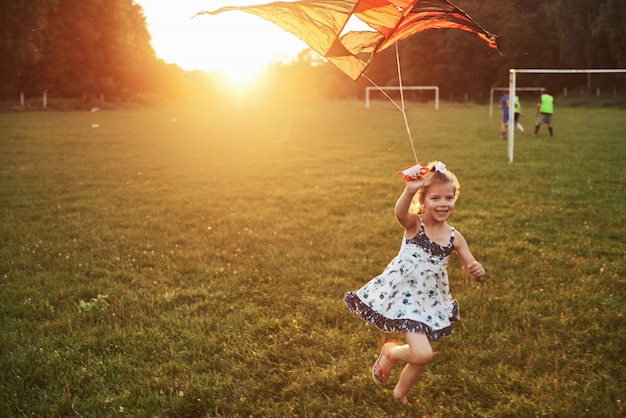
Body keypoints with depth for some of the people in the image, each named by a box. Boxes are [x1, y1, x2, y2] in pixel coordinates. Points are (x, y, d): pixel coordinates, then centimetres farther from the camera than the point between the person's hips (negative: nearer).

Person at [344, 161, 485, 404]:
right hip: (404, 296, -5)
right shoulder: (414, 224, -13)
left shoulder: (454, 237, -2)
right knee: (422, 354, -19)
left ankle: (400, 394, 46)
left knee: (422, 357, 16)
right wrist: (409, 191, -55)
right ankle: (390, 352, 15)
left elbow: (471, 268, 2)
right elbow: (400, 212, -36)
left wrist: (477, 272, -22)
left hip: (430, 301, 5)